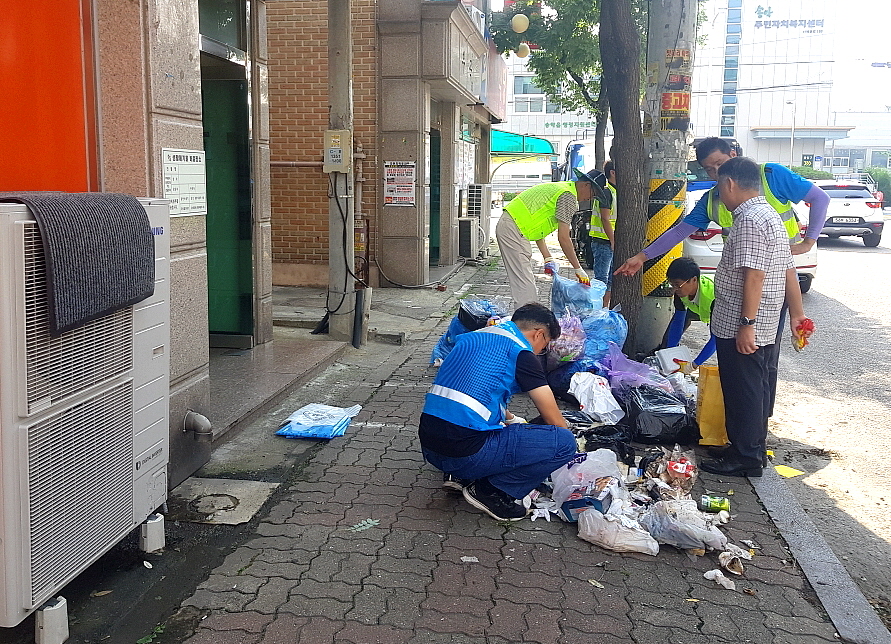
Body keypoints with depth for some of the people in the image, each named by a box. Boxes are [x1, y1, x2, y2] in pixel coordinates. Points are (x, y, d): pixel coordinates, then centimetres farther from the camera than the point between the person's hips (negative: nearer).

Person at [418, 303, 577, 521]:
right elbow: (554, 420, 2)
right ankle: (491, 491, 0)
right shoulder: (521, 353, -3)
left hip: (429, 449, 9)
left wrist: (509, 418, 47)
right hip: (464, 453, -9)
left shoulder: (471, 337, 19)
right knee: (564, 441, -6)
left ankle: (459, 475, 15)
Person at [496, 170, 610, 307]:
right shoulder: (569, 196, -11)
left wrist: (547, 257, 16)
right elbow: (563, 238, -15)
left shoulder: (559, 188, 21)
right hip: (513, 230, -11)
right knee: (524, 284, -10)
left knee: (526, 281, 13)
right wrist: (578, 269, -8)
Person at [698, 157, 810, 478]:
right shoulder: (770, 216, 15)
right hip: (765, 327, 10)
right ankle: (755, 449, 28)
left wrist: (746, 324, -24)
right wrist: (797, 313, 21)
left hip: (741, 330, -10)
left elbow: (754, 275, -25)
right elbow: (788, 270, 17)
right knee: (756, 388, 17)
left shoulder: (749, 220, -18)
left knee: (742, 392, -1)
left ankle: (745, 458, 8)